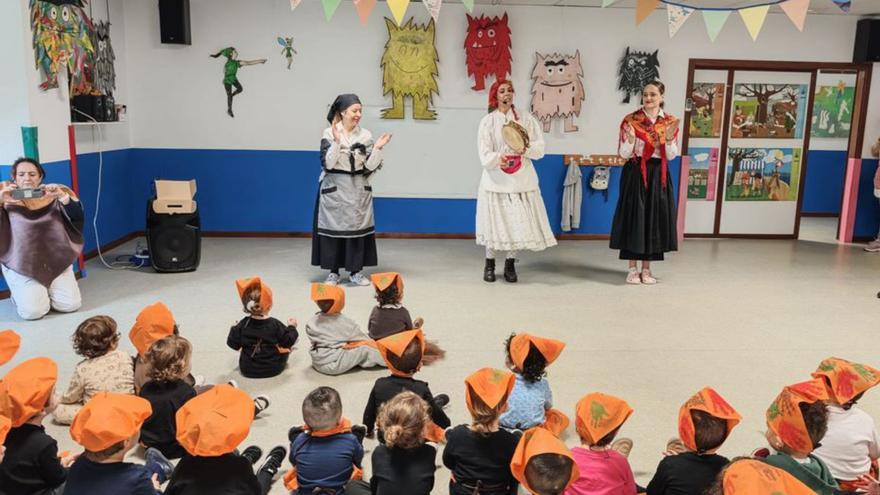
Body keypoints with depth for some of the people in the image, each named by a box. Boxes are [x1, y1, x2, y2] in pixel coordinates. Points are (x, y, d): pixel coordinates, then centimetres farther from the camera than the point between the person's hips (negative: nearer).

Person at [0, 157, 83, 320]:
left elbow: (77, 216, -8)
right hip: (21, 265, -2)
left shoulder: (54, 195, 5)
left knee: (70, 305, -10)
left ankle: (47, 290, 21)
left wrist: (62, 195, -24)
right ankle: (21, 293, 17)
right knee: (33, 311, -18)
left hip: (56, 261, 2)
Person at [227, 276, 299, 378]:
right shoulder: (275, 325, -19)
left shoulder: (243, 325, -14)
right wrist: (292, 327, 8)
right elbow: (288, 341, -11)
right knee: (285, 345, 22)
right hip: (274, 369, -2)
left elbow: (233, 344, -5)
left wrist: (234, 329, 14)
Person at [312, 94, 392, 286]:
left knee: (357, 227, 3)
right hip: (334, 189, -2)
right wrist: (336, 141, -21)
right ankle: (333, 272, 12)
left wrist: (377, 149, -15)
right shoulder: (329, 133, -5)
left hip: (358, 189, 2)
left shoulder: (365, 135, 2)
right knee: (333, 226, 1)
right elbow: (327, 164, -13)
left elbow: (369, 167, -2)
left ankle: (356, 271, 14)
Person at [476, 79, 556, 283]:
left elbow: (539, 147, 0)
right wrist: (497, 159, -30)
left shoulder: (526, 119, 6)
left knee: (518, 222, 1)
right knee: (495, 221, 2)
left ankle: (510, 264, 15)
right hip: (496, 179, -1)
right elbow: (484, 153, -9)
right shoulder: (488, 121, 1)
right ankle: (489, 264, 17)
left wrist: (526, 149, -21)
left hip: (521, 179, 1)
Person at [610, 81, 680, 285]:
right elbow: (624, 154, -4)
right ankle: (632, 269, 8)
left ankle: (646, 269, 14)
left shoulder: (670, 122, 4)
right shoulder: (630, 120, -2)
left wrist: (669, 138, -15)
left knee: (654, 217, 3)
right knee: (633, 217, -2)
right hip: (635, 174, -2)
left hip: (658, 175, 2)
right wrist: (631, 137, -22)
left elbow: (671, 156, 2)